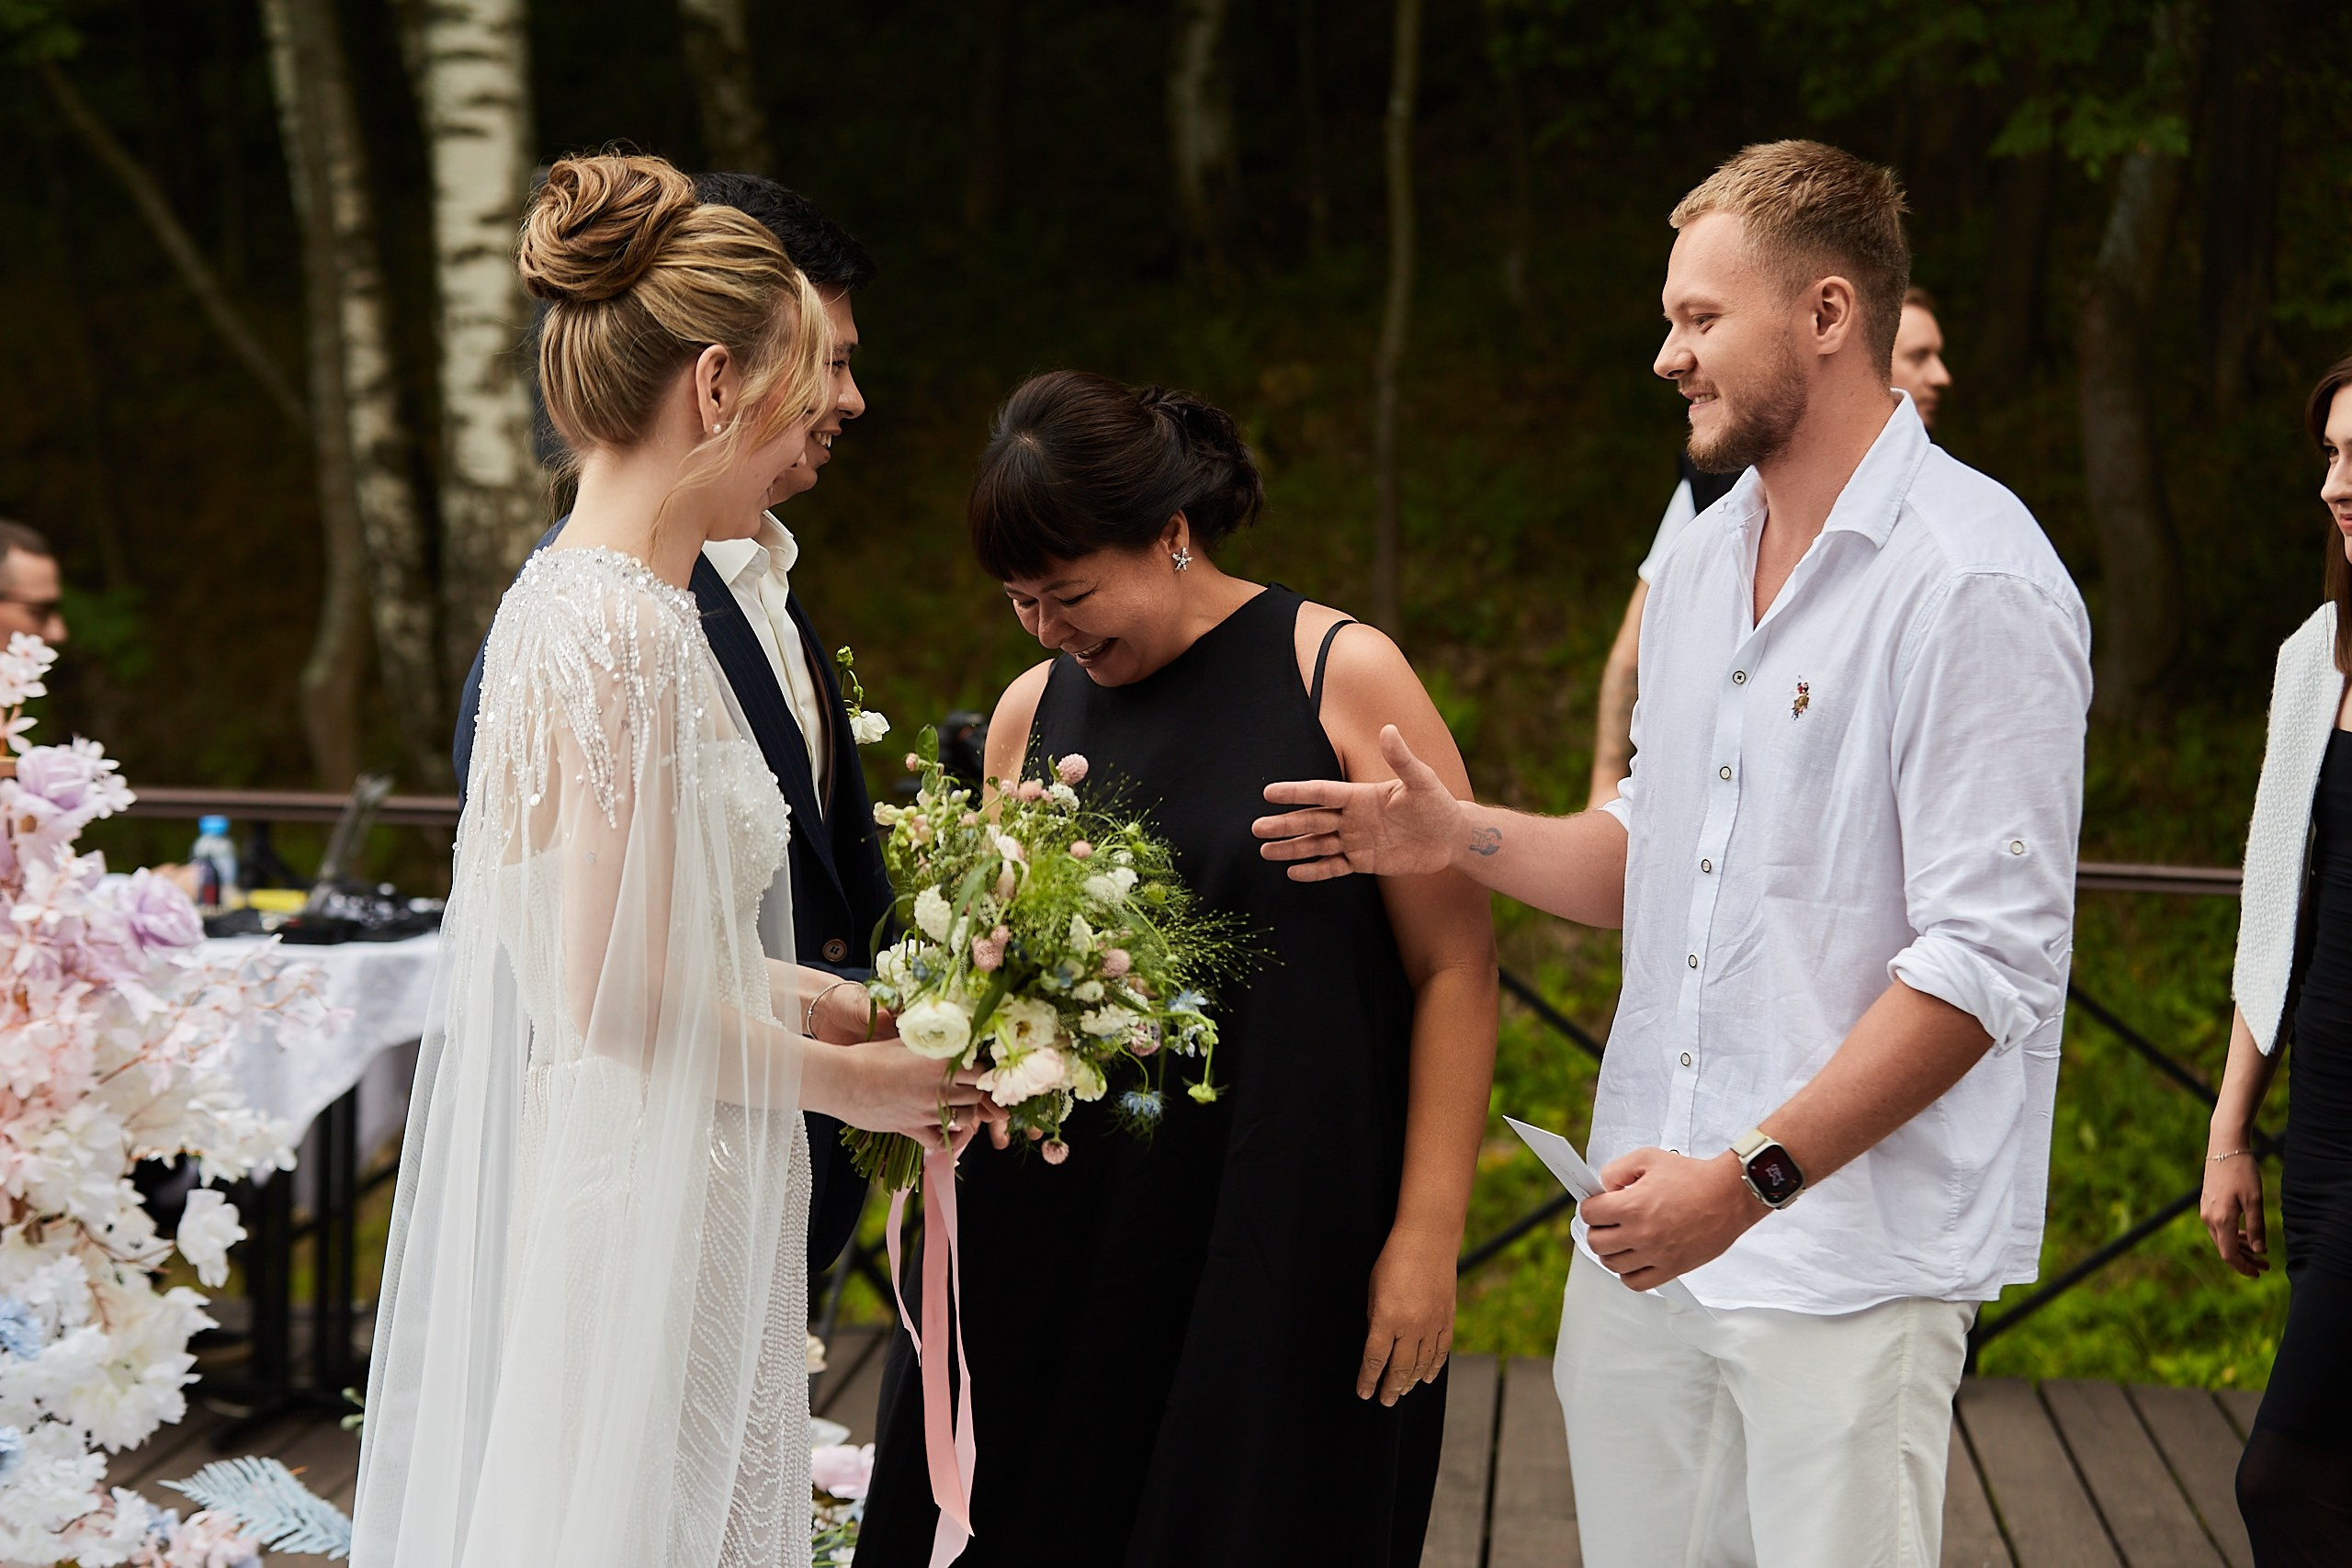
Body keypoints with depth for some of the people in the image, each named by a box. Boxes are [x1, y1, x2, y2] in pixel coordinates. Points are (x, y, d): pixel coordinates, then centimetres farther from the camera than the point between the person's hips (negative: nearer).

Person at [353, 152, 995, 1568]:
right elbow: (620, 1005, -21)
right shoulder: (628, 629, -20)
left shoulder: (564, 599, 9)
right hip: (655, 1209, -9)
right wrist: (850, 1079, -8)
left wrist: (834, 999, 13)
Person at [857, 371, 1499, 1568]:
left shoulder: (1343, 678, -4)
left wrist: (1428, 1236, -9)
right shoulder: (1031, 713, 10)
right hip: (1049, 1253, 4)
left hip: (1280, 1262, -4)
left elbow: (1455, 968, -5)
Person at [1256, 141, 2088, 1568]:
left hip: (1851, 1258, -7)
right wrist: (1462, 838, 5)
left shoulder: (1974, 581, -14)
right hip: (1651, 1232, 7)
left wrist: (1751, 1178, -22)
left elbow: (1989, 958, -19)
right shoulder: (1703, 561, 14)